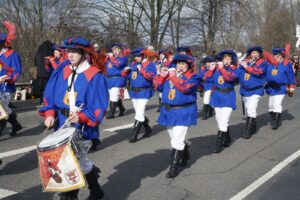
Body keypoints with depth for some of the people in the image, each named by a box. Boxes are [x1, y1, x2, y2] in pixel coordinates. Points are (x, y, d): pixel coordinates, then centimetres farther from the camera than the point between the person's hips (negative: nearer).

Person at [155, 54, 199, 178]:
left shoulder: (192, 76, -5)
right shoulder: (170, 73, 10)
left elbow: (185, 87, -24)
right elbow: (158, 87, 8)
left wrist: (173, 77, -19)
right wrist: (162, 76, -5)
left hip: (183, 112, -6)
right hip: (168, 111, 6)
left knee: (177, 139, -10)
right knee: (174, 138, 19)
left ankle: (174, 167, -3)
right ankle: (185, 155, 43)